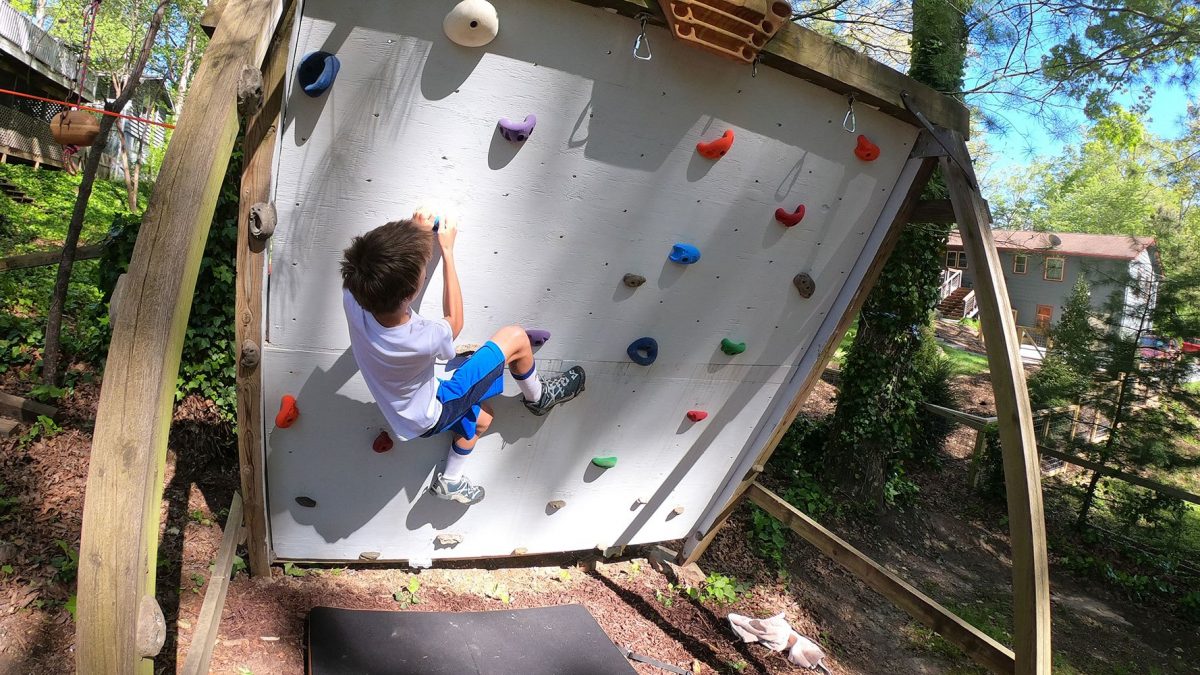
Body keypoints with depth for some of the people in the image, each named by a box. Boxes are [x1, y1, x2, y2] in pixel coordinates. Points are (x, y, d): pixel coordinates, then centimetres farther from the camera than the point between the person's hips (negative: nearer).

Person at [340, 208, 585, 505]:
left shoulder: (352, 298, -28)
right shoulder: (421, 339, -42)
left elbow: (378, 275, -1)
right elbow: (454, 322, -16)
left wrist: (414, 234, -3)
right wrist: (447, 250, -15)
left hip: (405, 411, 6)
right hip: (431, 416, -6)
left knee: (481, 415, 35)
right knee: (516, 337, -4)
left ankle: (450, 480, 44)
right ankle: (537, 396, 23)